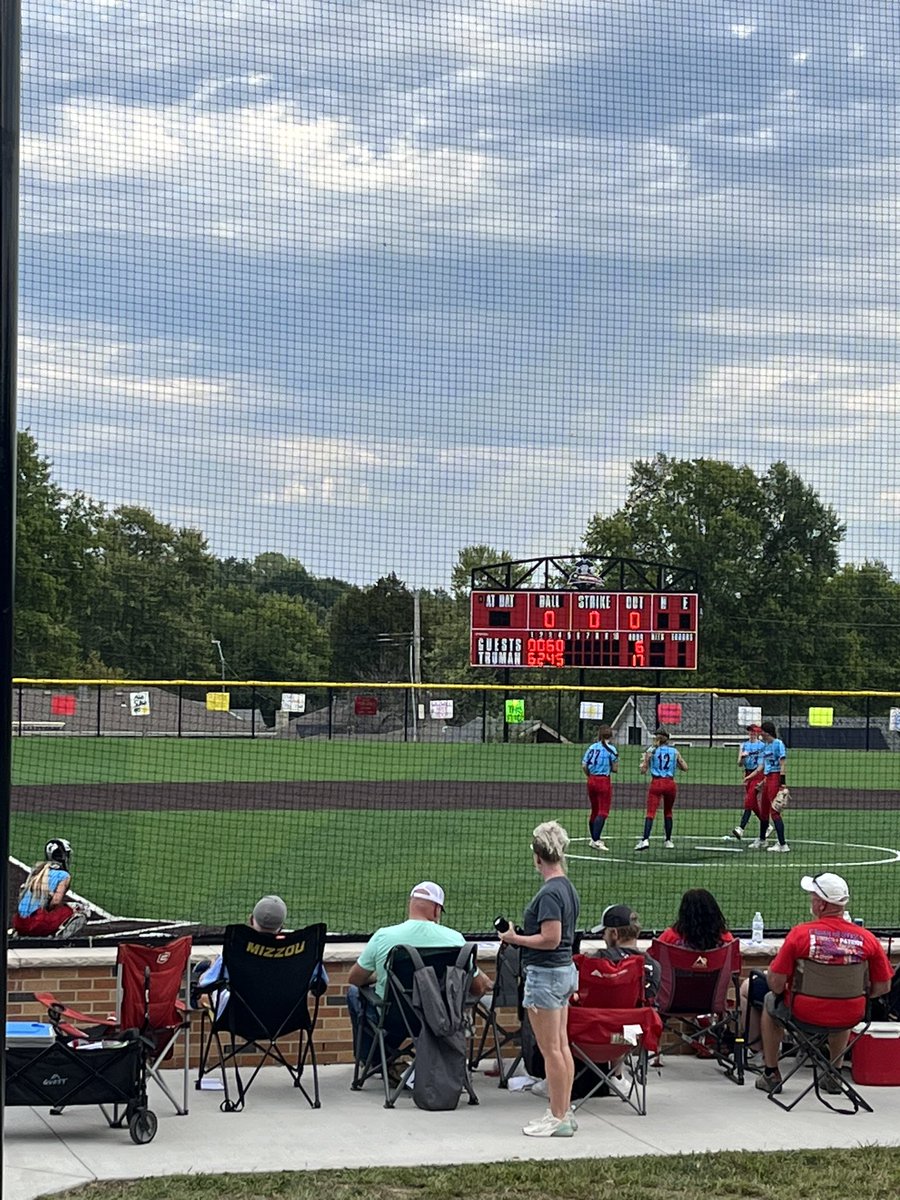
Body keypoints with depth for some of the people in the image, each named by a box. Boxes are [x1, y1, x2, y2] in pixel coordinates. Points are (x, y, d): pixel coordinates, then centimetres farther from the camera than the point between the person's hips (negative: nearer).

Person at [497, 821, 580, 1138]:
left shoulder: (550, 893, -20)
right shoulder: (568, 889, 10)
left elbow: (551, 939, -23)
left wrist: (515, 938, -13)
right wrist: (522, 935, 14)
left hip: (546, 974, -10)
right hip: (566, 970, 10)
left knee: (551, 1050, -3)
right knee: (561, 1046, 13)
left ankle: (558, 1119, 2)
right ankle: (564, 1112, 19)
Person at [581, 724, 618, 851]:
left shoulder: (592, 747, 5)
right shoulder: (611, 749, -9)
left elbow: (584, 766, 3)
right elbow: (615, 769, -7)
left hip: (592, 780, 6)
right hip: (604, 781, -6)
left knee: (594, 811, 17)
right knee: (603, 812, -5)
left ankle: (594, 838, 26)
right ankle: (596, 840, -16)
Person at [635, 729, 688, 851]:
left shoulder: (651, 751, 5)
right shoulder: (674, 751, 9)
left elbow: (643, 771, 4)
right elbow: (685, 767, 10)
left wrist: (643, 761, 24)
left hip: (656, 783, -2)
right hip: (670, 783, 2)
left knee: (650, 812, -9)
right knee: (668, 812, 20)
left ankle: (645, 839, -25)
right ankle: (668, 841, 22)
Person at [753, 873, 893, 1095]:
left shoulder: (800, 933, -18)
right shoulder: (867, 939, -10)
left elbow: (776, 984, -15)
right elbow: (882, 987, -2)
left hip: (804, 1014, -2)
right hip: (850, 1018, 2)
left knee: (771, 1002, 32)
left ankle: (771, 1074, 38)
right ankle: (834, 1075, 43)